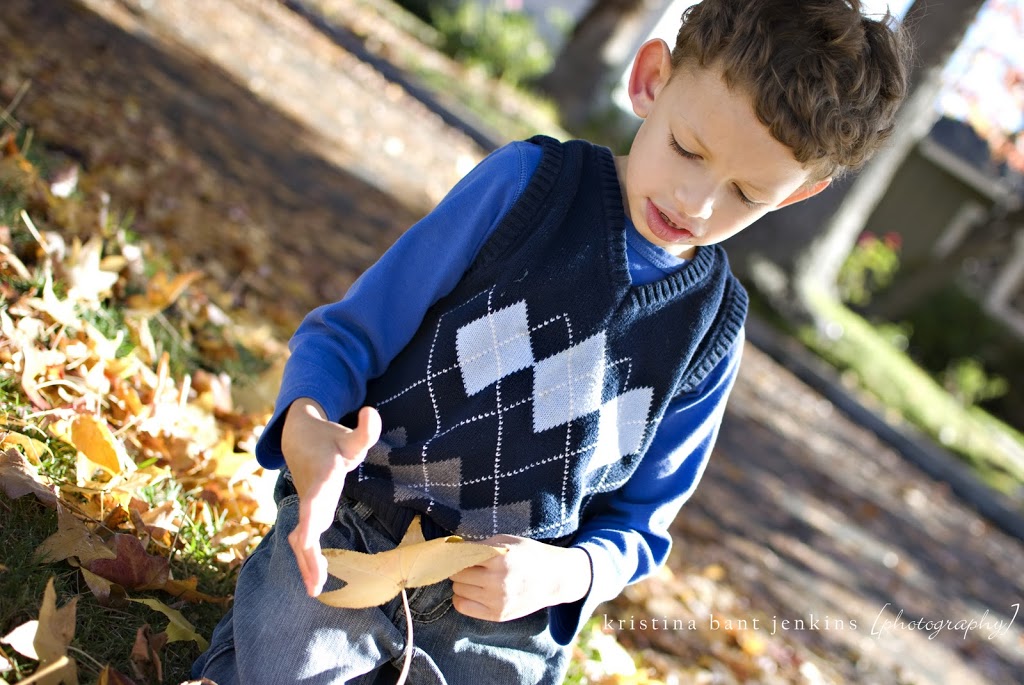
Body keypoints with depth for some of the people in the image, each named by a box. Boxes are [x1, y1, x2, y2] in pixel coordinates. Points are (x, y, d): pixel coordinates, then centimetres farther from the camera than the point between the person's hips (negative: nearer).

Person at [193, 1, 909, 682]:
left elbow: (637, 522, 8)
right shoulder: (526, 182, -6)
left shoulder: (711, 330, 2)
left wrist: (565, 575, -14)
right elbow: (348, 335, -4)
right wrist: (306, 426, -26)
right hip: (346, 543, -2)